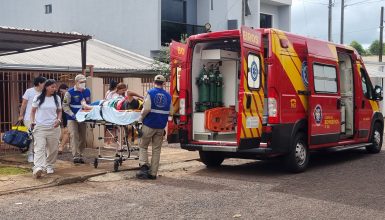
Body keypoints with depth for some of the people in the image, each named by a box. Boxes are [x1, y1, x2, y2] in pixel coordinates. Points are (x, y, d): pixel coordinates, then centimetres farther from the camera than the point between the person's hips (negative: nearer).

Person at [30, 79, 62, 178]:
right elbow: (33, 111, 6)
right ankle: (38, 168, -24)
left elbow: (59, 111, 14)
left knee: (52, 148, 8)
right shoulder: (38, 98, 0)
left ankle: (49, 165, 25)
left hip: (53, 127, 3)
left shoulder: (57, 98, 7)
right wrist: (32, 122, -8)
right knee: (39, 148, -13)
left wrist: (59, 120, -4)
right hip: (40, 127, -3)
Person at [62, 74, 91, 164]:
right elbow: (65, 105, -7)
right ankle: (76, 156, -13)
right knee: (74, 136, -12)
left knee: (82, 137, 7)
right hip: (72, 119, -5)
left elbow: (89, 104, 15)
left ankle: (80, 155, 17)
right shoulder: (70, 92, -7)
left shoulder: (87, 92, 7)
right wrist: (72, 115, -16)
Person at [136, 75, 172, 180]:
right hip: (161, 126, 3)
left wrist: (141, 118, -1)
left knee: (143, 146, 11)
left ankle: (143, 165, -9)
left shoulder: (150, 93, -7)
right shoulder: (168, 95, 5)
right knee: (156, 149, 9)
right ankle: (153, 173, 11)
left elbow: (146, 109, -16)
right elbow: (170, 112, 6)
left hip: (149, 125, -3)